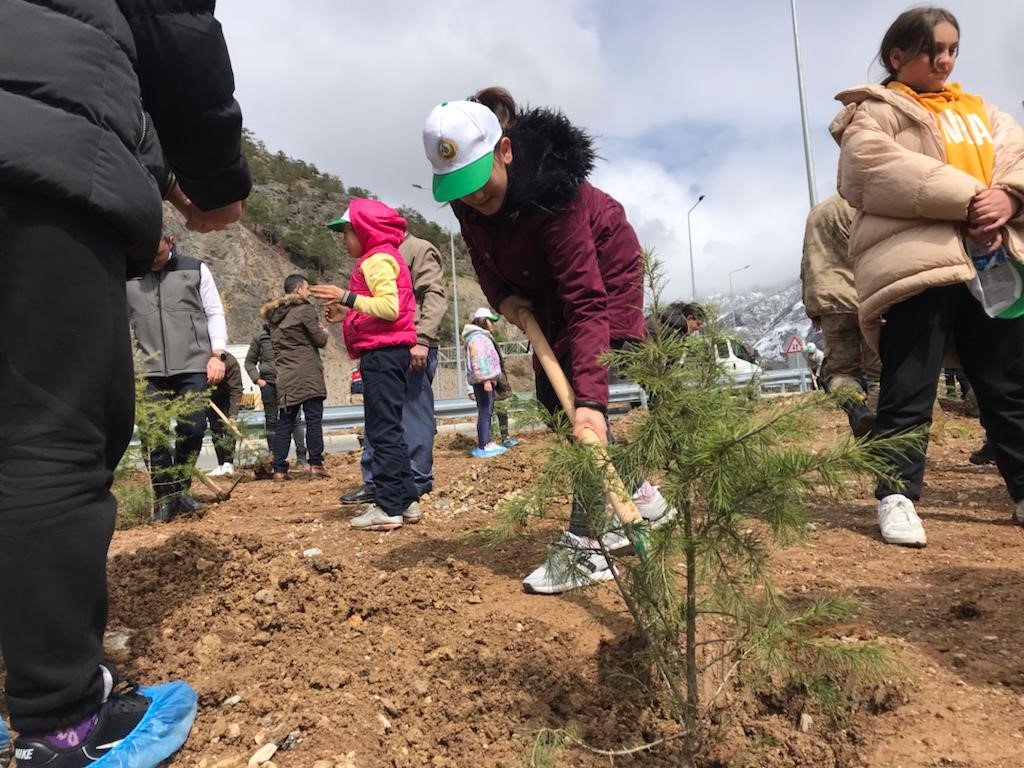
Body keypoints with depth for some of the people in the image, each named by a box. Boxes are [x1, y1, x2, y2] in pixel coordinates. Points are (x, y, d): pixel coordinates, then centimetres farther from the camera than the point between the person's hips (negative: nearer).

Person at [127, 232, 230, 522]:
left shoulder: (196, 270, 8)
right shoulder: (127, 279, 10)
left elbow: (215, 313, 7)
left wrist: (217, 353, -5)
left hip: (194, 368, -1)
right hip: (151, 372, 1)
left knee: (193, 430, -4)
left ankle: (180, 489, 16)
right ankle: (165, 497, 10)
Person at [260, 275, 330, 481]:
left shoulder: (274, 315, 18)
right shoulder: (305, 309, -4)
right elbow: (319, 340, -6)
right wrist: (324, 332, 16)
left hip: (285, 376, 7)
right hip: (307, 374, -6)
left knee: (285, 422, 7)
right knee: (313, 418, -3)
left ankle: (279, 469, 6)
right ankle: (315, 464, -6)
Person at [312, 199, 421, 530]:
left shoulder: (377, 259, -7)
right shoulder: (381, 258, 23)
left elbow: (390, 306, -20)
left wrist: (347, 297, -19)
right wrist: (346, 315, 16)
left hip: (382, 353, -11)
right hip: (387, 353, 11)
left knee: (383, 431, -9)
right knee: (389, 430, 12)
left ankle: (389, 507, -5)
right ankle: (406, 500, 16)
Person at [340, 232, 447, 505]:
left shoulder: (420, 249, 0)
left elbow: (435, 298, -12)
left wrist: (422, 339, -21)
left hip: (412, 348, -8)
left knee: (414, 415, -3)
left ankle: (417, 482, 6)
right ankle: (374, 481, 17)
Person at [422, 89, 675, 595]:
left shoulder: (554, 189, -37)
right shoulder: (466, 197, -17)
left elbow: (587, 301, -42)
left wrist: (589, 400, -51)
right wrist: (502, 297, -19)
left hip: (602, 272, -7)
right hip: (544, 283, 8)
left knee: (579, 402, -21)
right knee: (552, 394, 4)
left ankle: (586, 545, -16)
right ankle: (639, 497, 19)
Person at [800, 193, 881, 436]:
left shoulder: (815, 212, 21)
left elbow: (807, 264, 21)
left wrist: (811, 304, 24)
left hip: (831, 302, 5)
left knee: (839, 367, 8)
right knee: (879, 369, 1)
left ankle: (855, 404, -22)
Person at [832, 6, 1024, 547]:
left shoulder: (978, 109, 27)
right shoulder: (873, 111, 7)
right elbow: (874, 166, -14)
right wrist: (967, 196, -16)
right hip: (918, 261, -6)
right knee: (909, 390, -7)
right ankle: (896, 496, -1)